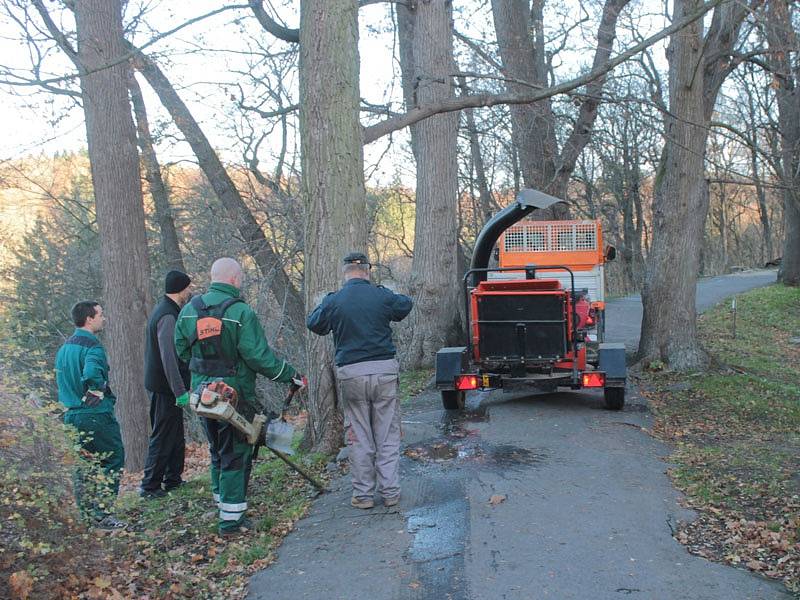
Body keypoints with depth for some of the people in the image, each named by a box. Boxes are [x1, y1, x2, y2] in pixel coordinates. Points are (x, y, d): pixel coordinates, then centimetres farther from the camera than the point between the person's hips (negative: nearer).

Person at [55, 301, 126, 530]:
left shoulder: (64, 348, 13)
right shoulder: (92, 346, -16)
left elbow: (61, 379, 18)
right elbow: (92, 374, -32)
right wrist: (101, 391, -15)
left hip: (71, 415, 9)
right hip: (96, 415, -9)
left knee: (84, 465, 16)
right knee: (113, 460, 0)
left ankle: (86, 513, 21)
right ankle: (101, 513, -5)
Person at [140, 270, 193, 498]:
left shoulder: (164, 310, 12)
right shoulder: (168, 316, -21)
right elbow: (169, 358, -27)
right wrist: (181, 391, -28)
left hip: (163, 385, 10)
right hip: (166, 387, -10)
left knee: (175, 435, 18)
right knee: (163, 436, -1)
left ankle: (173, 479, 29)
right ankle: (150, 486, 7)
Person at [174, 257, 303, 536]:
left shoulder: (189, 310, 3)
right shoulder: (241, 313, -18)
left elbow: (182, 350, 10)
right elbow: (259, 356, -19)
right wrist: (290, 374, -7)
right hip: (235, 395, -6)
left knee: (217, 450, 22)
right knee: (236, 455, 4)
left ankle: (222, 500, 34)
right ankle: (231, 519, 6)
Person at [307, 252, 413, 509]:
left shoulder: (333, 301, -3)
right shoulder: (382, 296, -3)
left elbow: (313, 324, 15)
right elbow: (406, 305, 19)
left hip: (351, 373, 0)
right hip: (384, 370, 0)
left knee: (359, 437, 9)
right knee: (388, 434, 9)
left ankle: (363, 494, 14)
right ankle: (390, 492, 13)